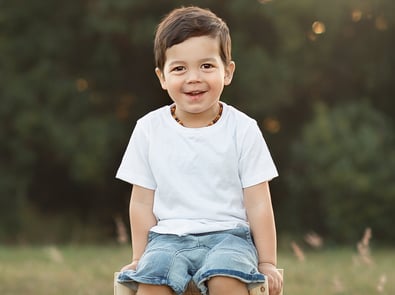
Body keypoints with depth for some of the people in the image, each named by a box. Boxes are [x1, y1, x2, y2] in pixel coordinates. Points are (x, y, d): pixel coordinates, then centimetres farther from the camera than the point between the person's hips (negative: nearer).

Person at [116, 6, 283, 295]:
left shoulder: (243, 129, -1)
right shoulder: (149, 129, 3)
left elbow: (258, 203, 1)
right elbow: (142, 202, 8)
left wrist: (267, 263, 0)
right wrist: (139, 258, 6)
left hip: (228, 235, -1)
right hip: (168, 237, 1)